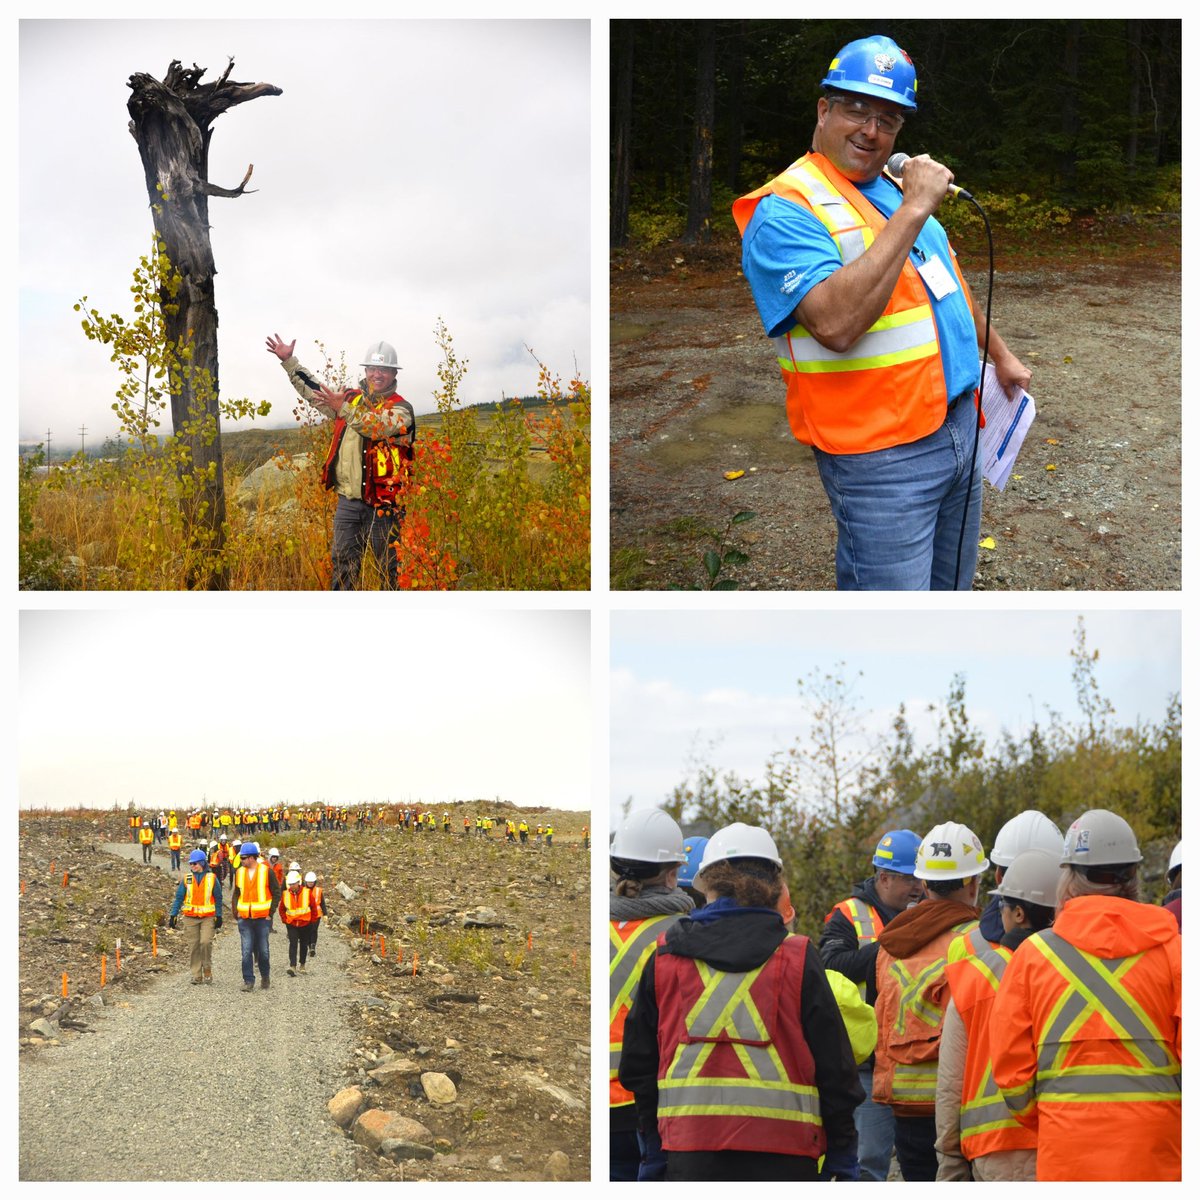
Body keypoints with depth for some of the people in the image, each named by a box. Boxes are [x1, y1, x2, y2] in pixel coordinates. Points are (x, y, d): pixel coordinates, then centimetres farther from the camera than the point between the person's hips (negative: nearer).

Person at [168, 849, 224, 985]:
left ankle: (207, 970, 4)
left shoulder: (212, 878, 2)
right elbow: (179, 897, 7)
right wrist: (173, 915, 0)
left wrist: (218, 916, 3)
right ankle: (196, 975, 9)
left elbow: (218, 898, 7)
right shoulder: (186, 879, 6)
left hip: (208, 917, -2)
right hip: (190, 917, 2)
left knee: (206, 942, -16)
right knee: (193, 946, 1)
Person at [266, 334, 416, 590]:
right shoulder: (352, 398, 14)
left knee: (389, 568, 2)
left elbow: (377, 426, -23)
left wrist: (344, 409, -29)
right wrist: (289, 361, 19)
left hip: (382, 504, -5)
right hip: (348, 500, 5)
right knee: (343, 565, 5)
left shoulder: (400, 410, -4)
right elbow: (314, 390, 22)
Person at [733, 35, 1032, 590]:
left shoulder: (900, 189, 15)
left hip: (958, 426, 9)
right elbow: (835, 324, -30)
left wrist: (1000, 355, 35)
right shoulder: (784, 211, -15)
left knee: (954, 586, 18)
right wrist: (913, 212, -27)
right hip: (882, 455, -9)